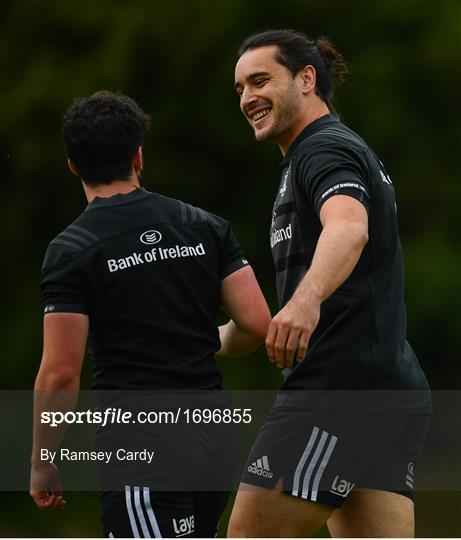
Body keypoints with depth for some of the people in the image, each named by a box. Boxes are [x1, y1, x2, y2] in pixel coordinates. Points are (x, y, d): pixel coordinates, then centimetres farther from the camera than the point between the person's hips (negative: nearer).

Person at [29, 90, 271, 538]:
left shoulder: (70, 250, -6)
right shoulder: (204, 227, 8)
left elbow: (60, 373, -10)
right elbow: (257, 324, 4)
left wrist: (42, 463, 2)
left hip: (139, 445, -6)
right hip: (211, 432, 6)